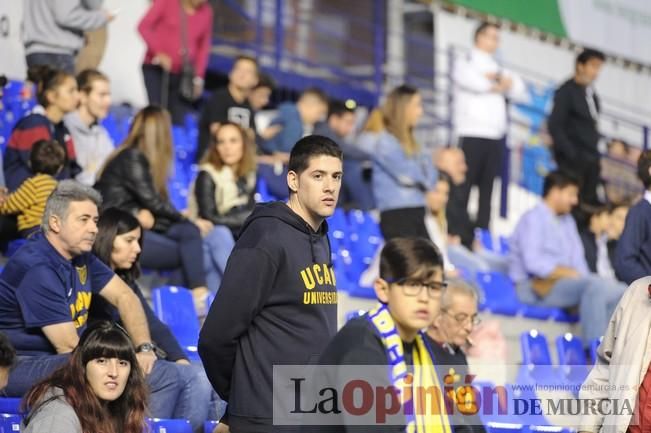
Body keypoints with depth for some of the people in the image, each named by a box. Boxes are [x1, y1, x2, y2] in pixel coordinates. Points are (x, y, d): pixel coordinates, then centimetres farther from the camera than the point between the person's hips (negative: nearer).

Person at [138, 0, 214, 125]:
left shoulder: (206, 12, 3)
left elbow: (205, 46, 11)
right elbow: (144, 27, -6)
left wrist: (199, 76, 6)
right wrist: (158, 52, -16)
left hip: (183, 72, 3)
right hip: (156, 68, -3)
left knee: (179, 119, -6)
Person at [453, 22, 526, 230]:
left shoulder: (498, 67, 23)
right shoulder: (465, 63, 4)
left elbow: (519, 89, 10)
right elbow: (475, 83, -16)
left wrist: (496, 77, -6)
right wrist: (500, 85, 1)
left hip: (496, 137, 6)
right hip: (472, 135, -6)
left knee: (487, 189, 4)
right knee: (464, 187, -9)